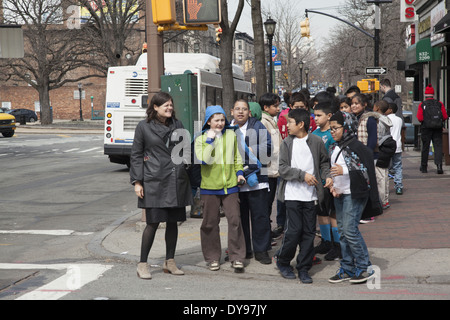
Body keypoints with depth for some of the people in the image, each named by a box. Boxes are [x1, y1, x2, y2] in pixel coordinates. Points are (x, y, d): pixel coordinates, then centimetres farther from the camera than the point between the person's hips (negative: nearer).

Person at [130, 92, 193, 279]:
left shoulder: (177, 125, 12)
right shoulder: (144, 127, 0)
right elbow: (136, 155, 2)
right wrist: (137, 181, -4)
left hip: (176, 182, 5)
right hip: (154, 182, -5)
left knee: (173, 221, 8)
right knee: (153, 222, -8)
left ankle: (169, 262, 20)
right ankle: (142, 264, 3)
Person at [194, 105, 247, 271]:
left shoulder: (231, 135, 9)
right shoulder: (201, 139, 0)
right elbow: (203, 159, -16)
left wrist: (239, 172, 8)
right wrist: (210, 140, -14)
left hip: (230, 185, 2)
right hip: (209, 187, -1)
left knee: (235, 219, -6)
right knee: (210, 223, 5)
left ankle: (237, 257, 3)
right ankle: (213, 258, 17)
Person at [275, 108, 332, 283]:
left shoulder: (316, 141, 3)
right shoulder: (287, 143, 2)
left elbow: (323, 162, 13)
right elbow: (283, 168, -4)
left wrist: (327, 176, -5)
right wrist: (302, 175, -16)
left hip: (310, 195, 2)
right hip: (292, 194, -1)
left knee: (309, 232, 5)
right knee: (294, 230, -5)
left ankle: (303, 268, 16)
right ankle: (282, 261, 18)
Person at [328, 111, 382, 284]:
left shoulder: (356, 146, -13)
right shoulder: (334, 148, 12)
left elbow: (366, 169, -17)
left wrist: (344, 170, -26)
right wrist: (333, 186, 8)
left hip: (354, 194, -8)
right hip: (339, 194, 8)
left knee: (350, 229, -12)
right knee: (342, 231, 10)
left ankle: (365, 267, 0)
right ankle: (348, 268, 18)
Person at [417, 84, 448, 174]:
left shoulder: (422, 105, -3)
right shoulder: (439, 103, 2)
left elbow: (420, 118, -12)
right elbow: (445, 117, -1)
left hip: (426, 128, -1)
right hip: (438, 129, 1)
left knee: (425, 147, 8)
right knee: (438, 146, -1)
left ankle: (424, 167, 17)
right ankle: (439, 165, -20)